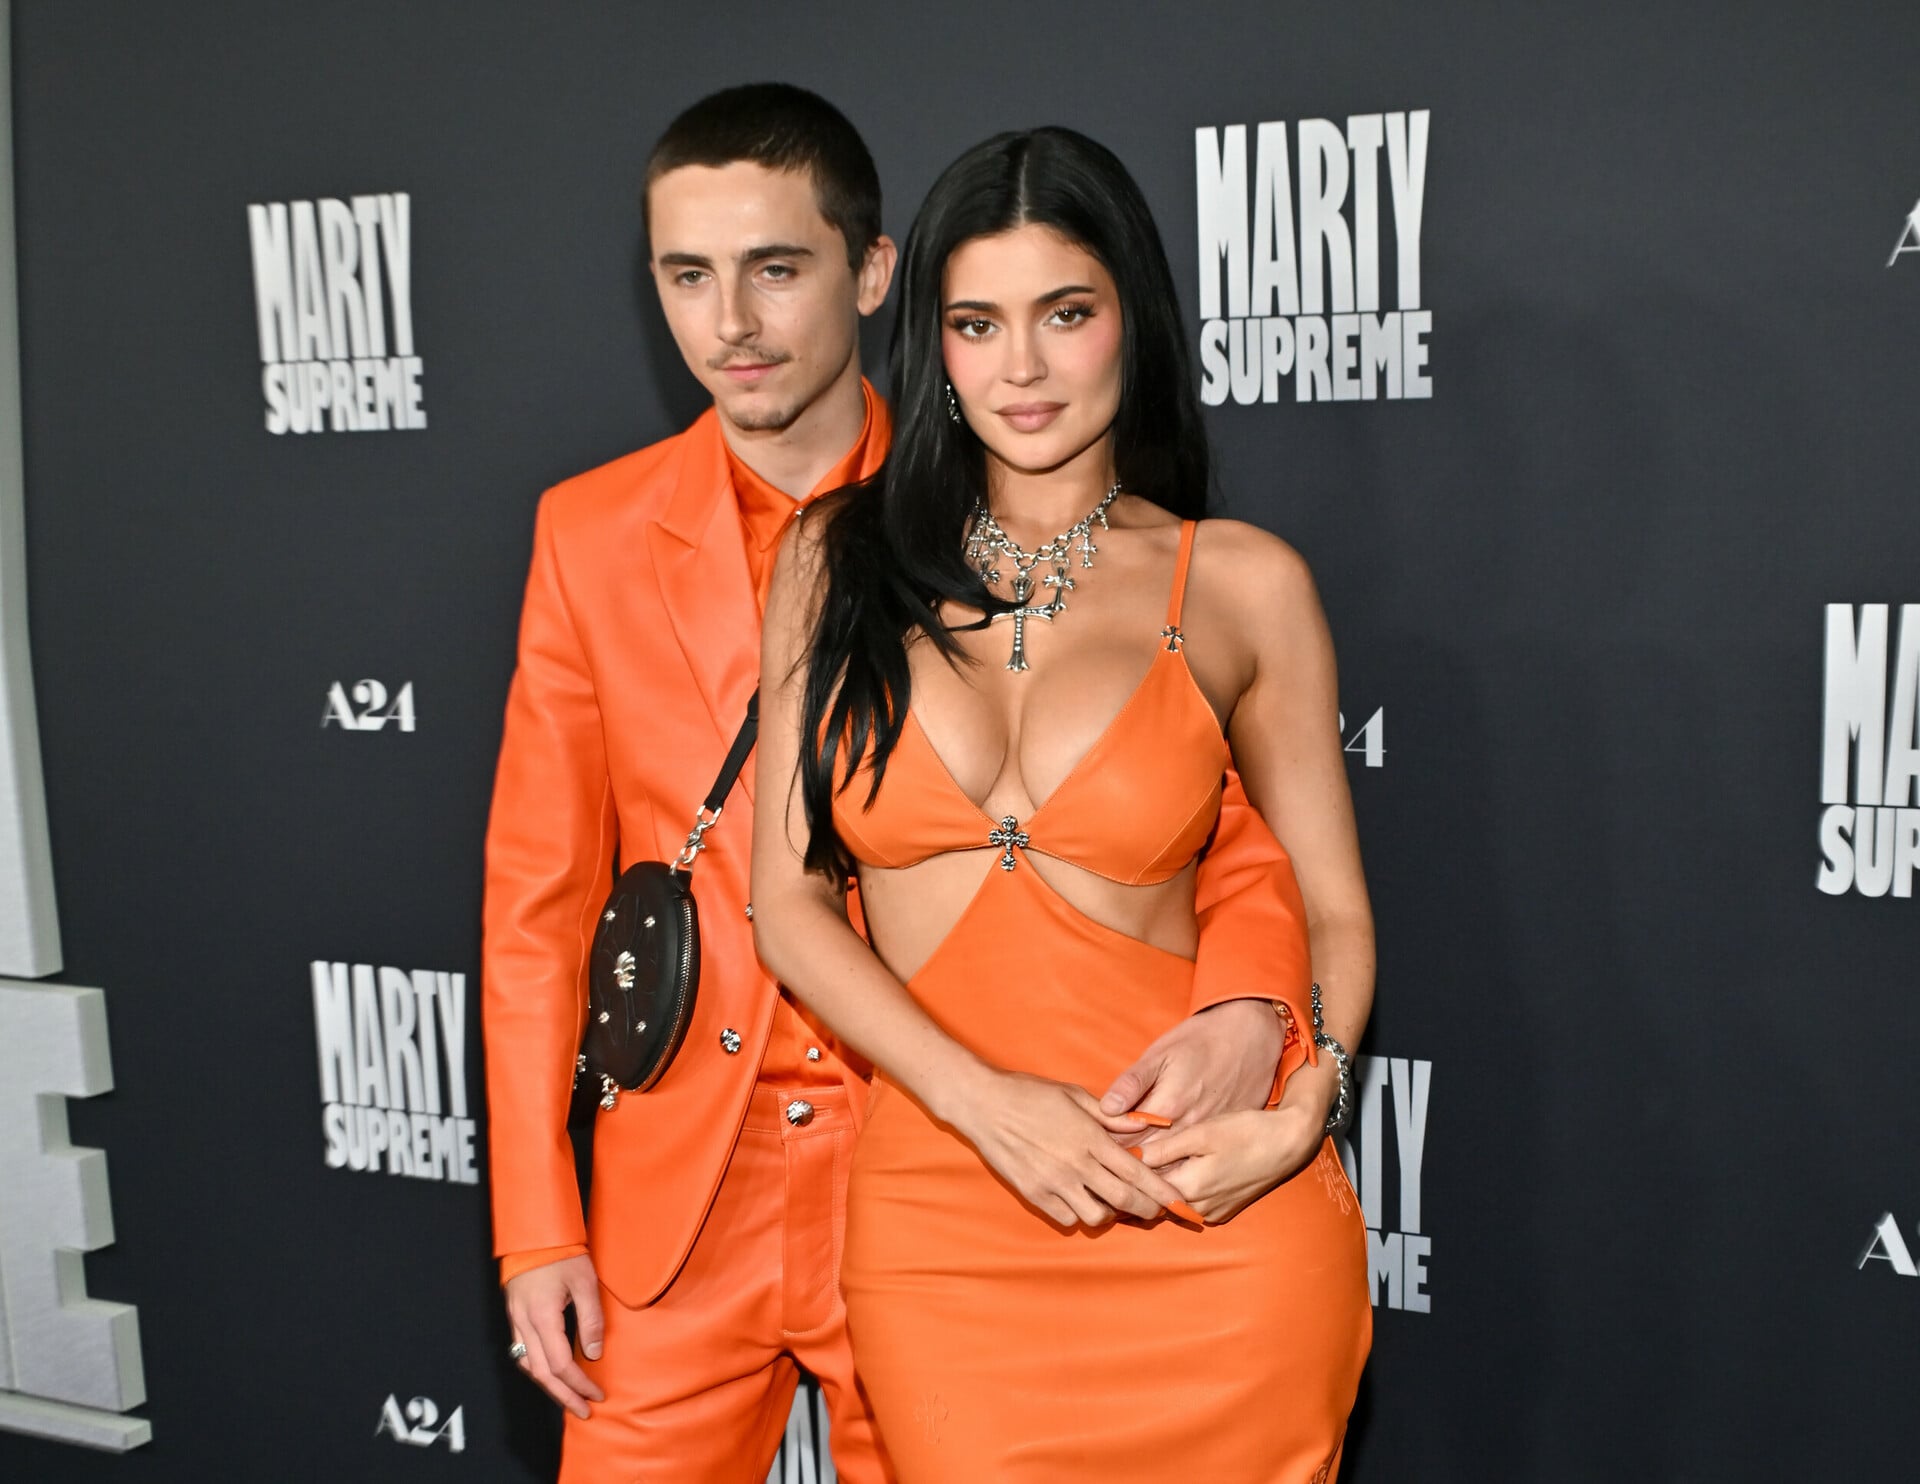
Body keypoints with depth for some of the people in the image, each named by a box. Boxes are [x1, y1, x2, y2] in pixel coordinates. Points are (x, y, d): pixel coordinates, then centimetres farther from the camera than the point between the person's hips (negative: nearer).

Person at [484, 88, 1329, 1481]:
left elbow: (1223, 820, -4)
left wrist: (1244, 1010, -25)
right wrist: (536, 1227, 0)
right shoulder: (592, 532, 1)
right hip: (674, 1206, 2)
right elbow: (538, 897, 3)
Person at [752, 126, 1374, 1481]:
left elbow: (1334, 911, 5)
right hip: (936, 1228, 1)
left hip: (1218, 1232, -1)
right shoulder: (840, 561, 5)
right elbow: (789, 901, 1)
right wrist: (988, 1102, -12)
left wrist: (1298, 1116, -14)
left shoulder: (1242, 583, 1)